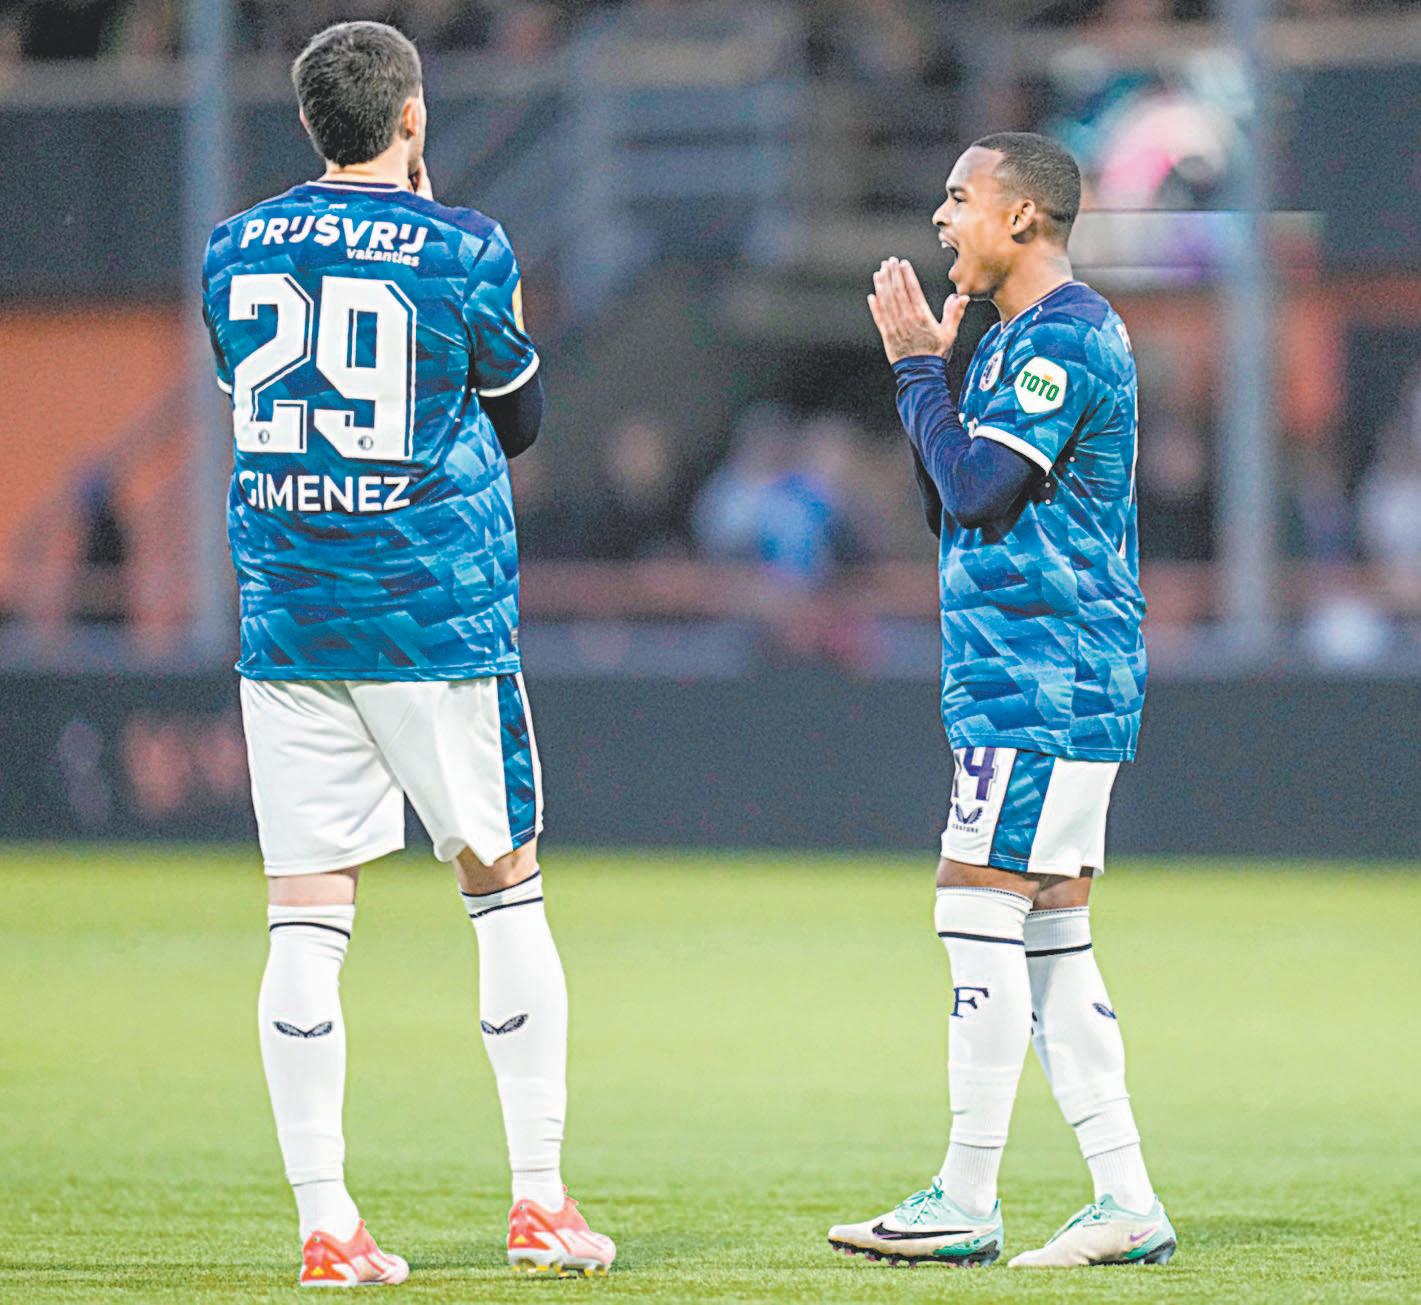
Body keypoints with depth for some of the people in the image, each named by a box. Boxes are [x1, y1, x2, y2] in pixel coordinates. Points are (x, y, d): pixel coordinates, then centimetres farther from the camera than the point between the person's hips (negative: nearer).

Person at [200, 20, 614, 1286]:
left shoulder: (236, 253, 4)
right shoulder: (464, 252, -7)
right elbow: (518, 421, 6)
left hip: (284, 615, 3)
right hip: (438, 613, -3)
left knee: (306, 919, 1)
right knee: (508, 890, 9)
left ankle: (325, 1221, -2)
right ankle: (540, 1199, 8)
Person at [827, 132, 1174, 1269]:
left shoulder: (1068, 334, -12)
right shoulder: (1016, 340, 20)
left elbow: (980, 487, -19)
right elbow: (954, 508, 21)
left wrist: (916, 367, -7)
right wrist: (933, 365, 14)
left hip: (1044, 683, -10)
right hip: (1031, 677, 10)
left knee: (980, 910, -10)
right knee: (1049, 936, 8)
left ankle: (966, 1204, -9)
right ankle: (1127, 1205, 7)